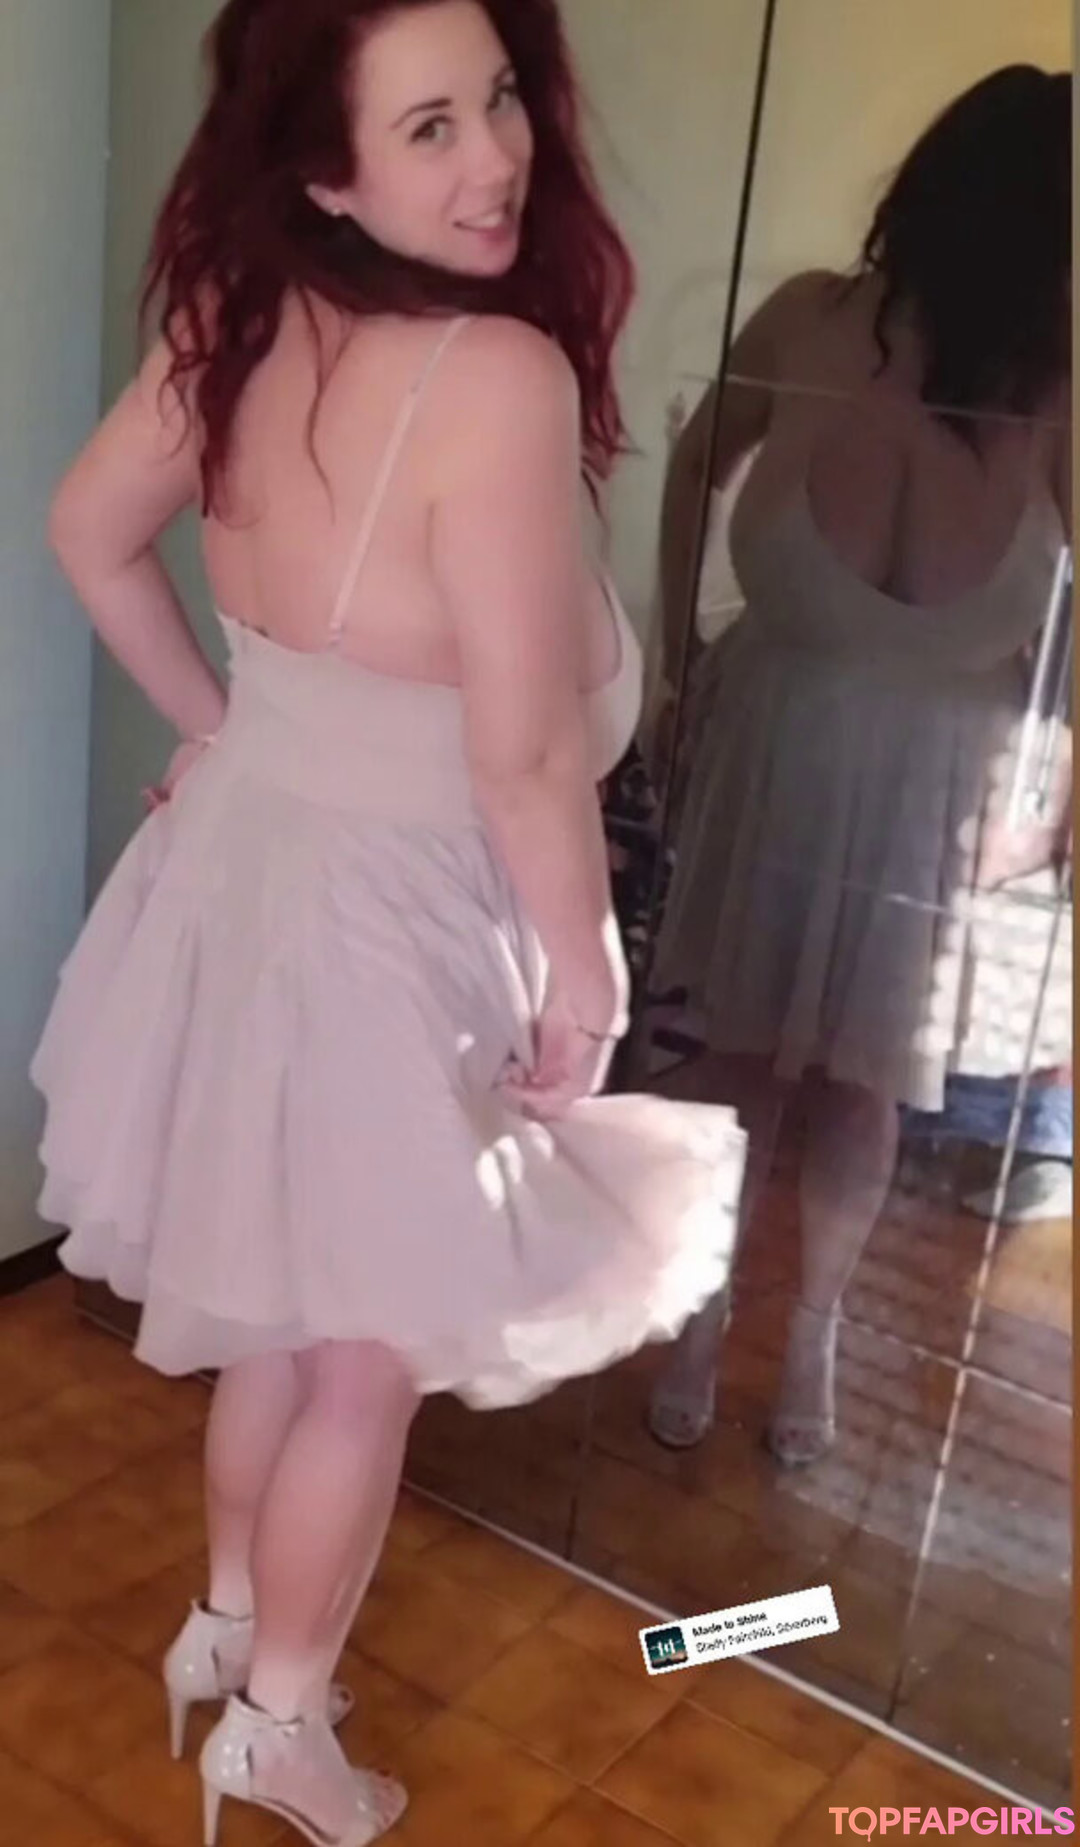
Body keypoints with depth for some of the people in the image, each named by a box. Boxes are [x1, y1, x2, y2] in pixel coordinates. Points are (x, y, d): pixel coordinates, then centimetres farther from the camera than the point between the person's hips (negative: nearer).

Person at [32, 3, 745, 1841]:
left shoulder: (238, 319, -3)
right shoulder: (498, 376, -27)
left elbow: (87, 530, 10)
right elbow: (528, 752, -24)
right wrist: (585, 973, -10)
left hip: (241, 859, 8)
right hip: (383, 919, -8)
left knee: (270, 1313, 27)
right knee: (367, 1357, 16)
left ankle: (229, 1616, 50)